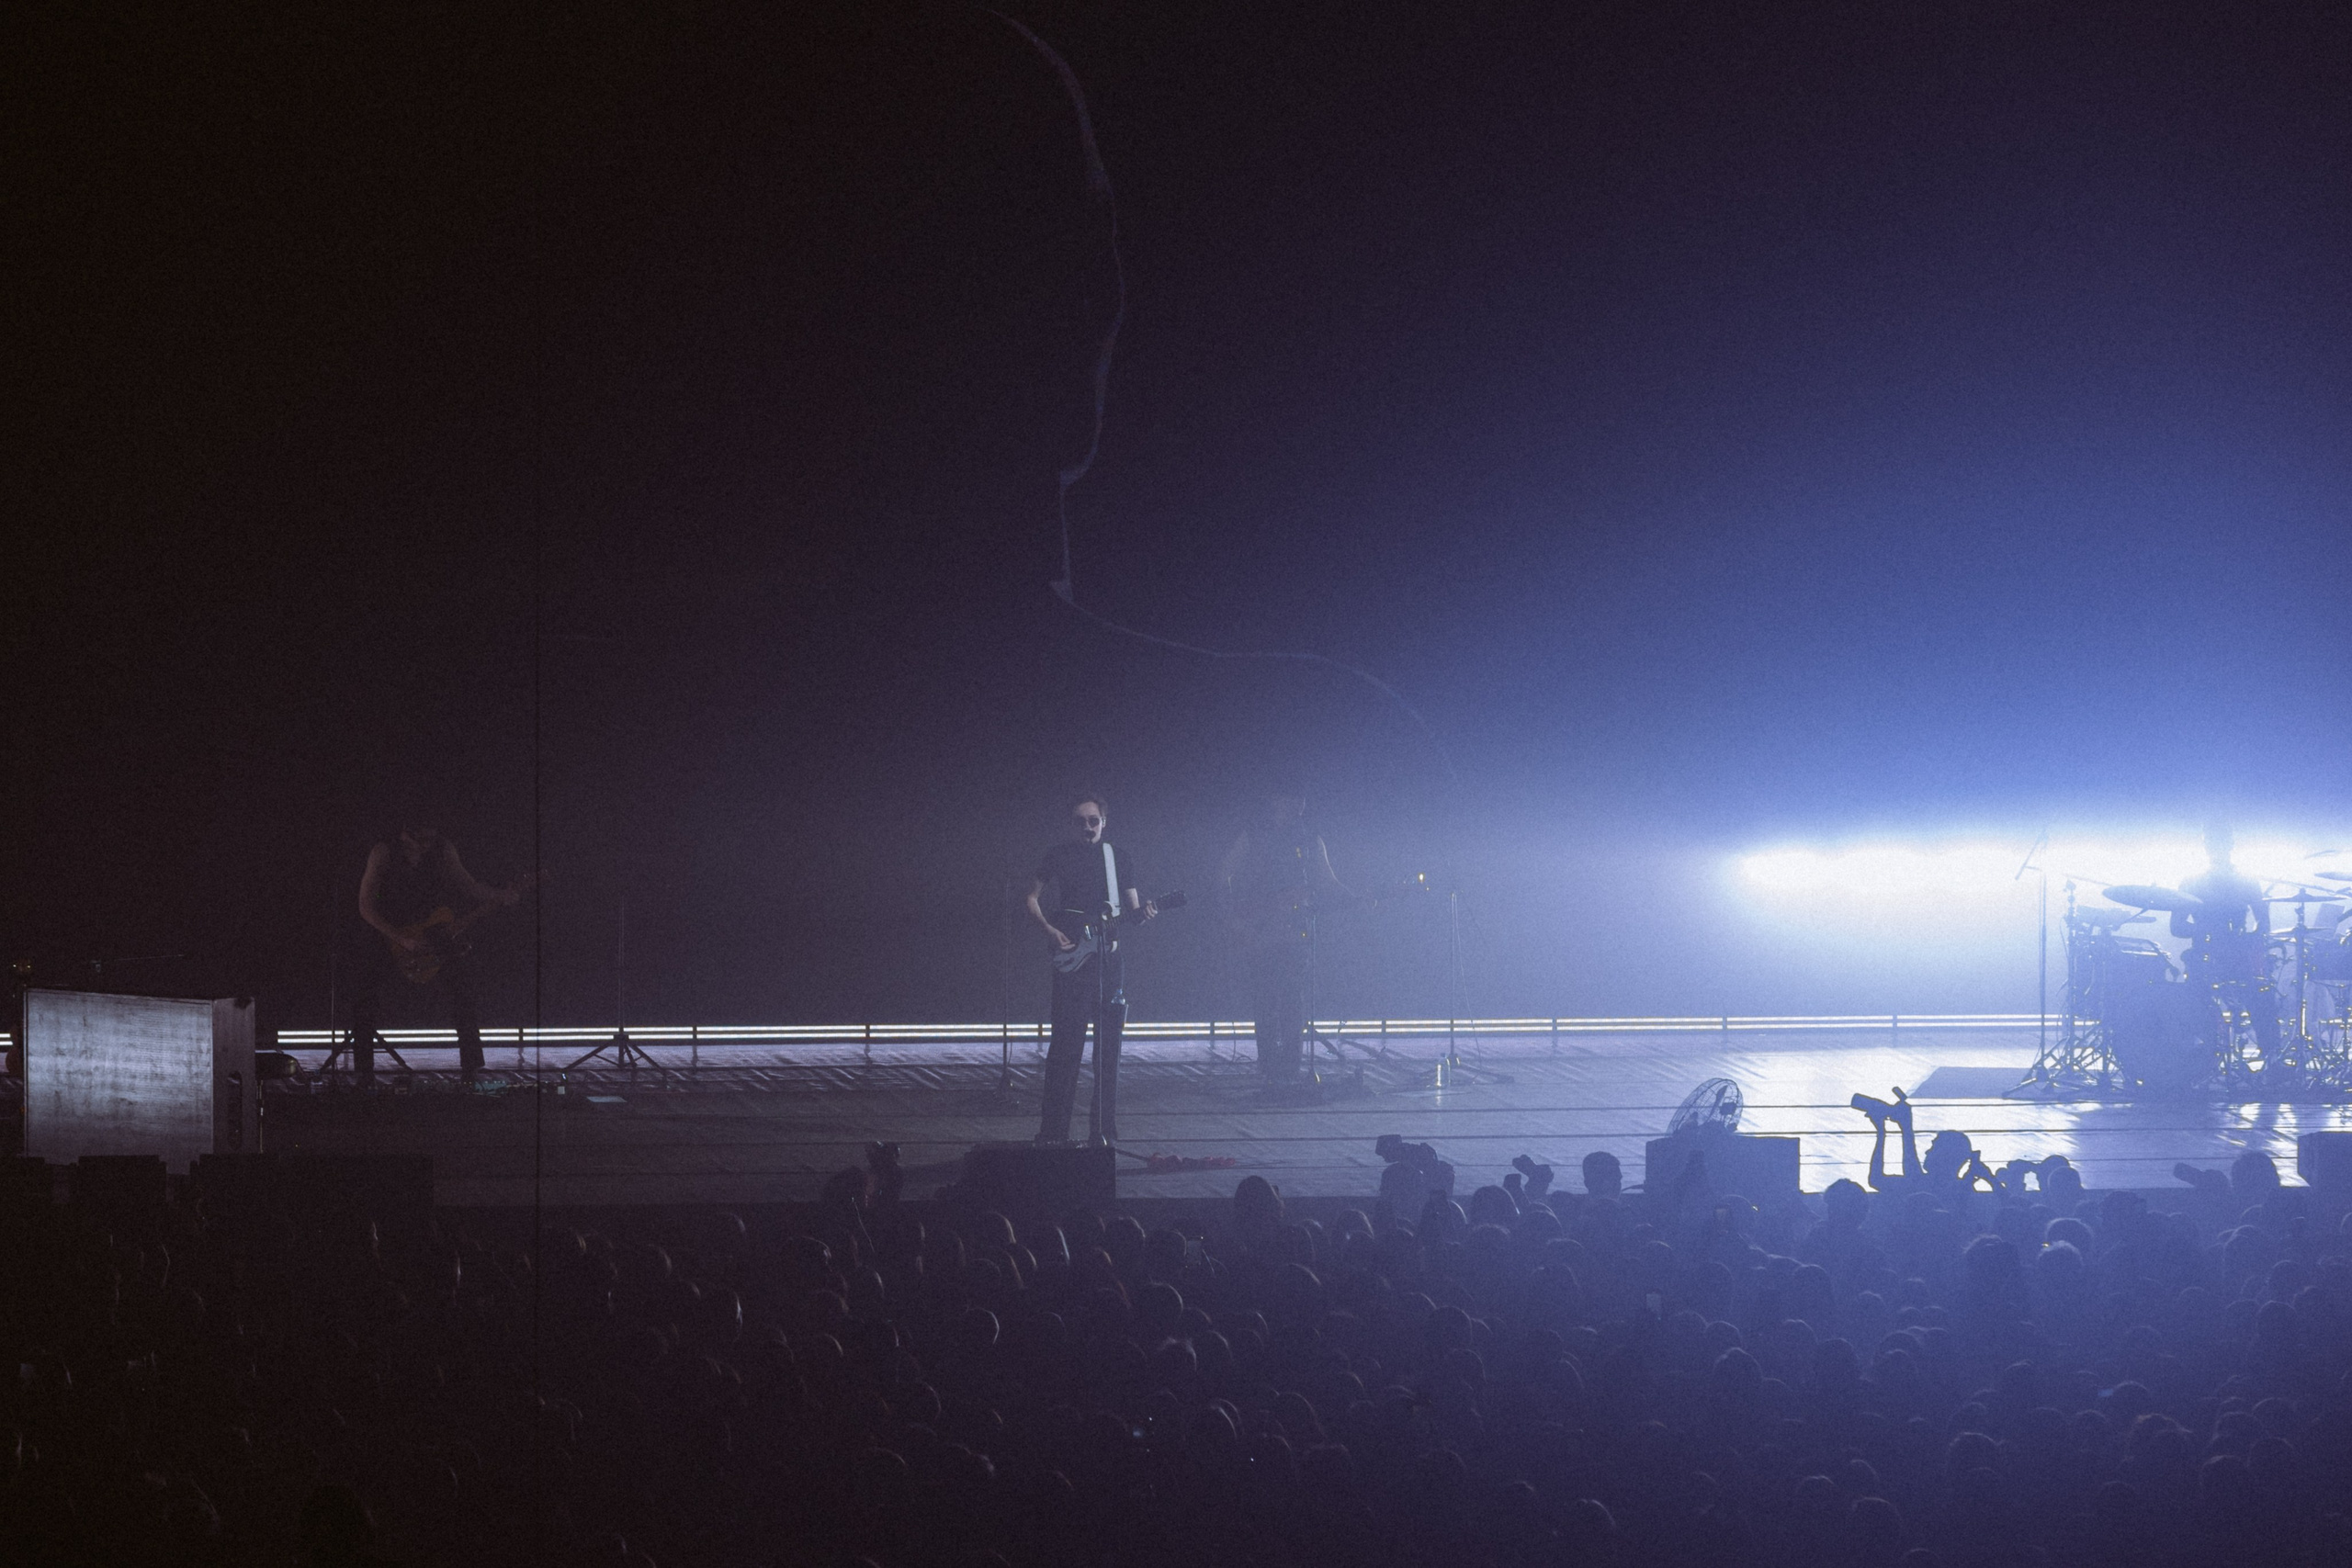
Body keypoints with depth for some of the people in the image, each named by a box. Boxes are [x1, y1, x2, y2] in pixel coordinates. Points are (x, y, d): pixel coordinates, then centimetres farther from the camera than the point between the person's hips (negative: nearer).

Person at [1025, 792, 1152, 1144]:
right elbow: (1032, 899, 6)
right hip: (1071, 958, -3)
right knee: (1066, 1042, -9)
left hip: (1110, 959, 3)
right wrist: (1050, 930, -10)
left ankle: (1104, 1130, 9)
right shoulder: (1059, 856, 4)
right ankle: (1054, 1131, -7)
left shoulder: (1119, 861, 13)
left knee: (1108, 1046, 3)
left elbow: (1131, 909, 15)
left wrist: (1143, 913, -8)